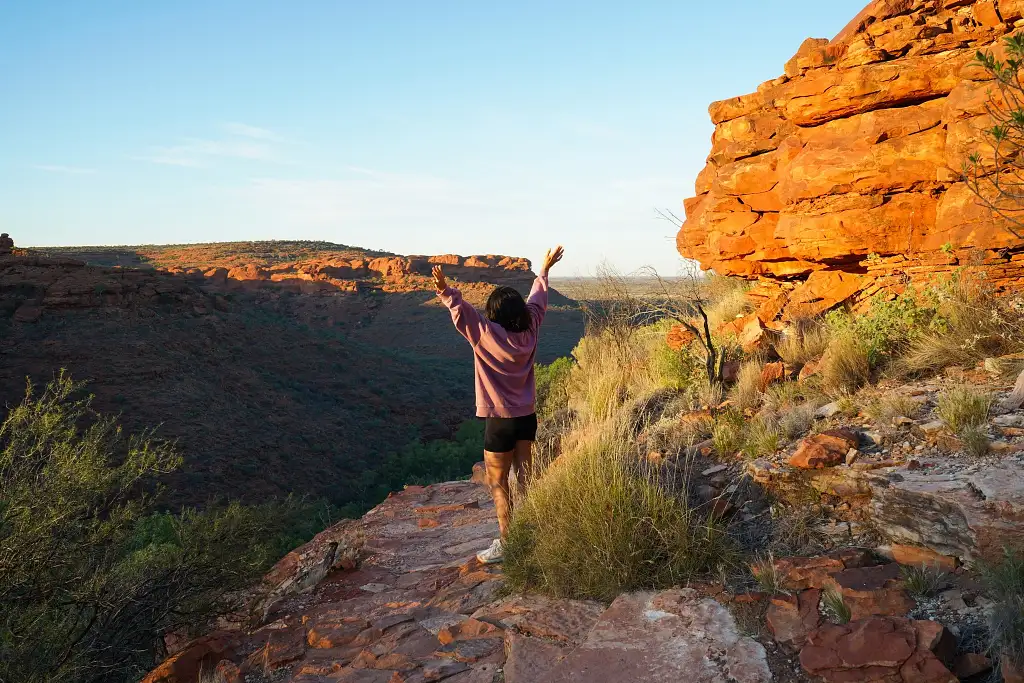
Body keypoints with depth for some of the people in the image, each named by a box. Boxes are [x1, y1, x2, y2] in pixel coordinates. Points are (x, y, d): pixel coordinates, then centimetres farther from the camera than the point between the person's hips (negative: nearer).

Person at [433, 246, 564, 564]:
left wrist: (446, 292, -48)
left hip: (501, 421, -6)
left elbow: (464, 313, -32)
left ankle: (506, 544, 9)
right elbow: (537, 300, 13)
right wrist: (544, 271, 28)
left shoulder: (488, 335, -19)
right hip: (527, 417, 6)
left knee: (498, 484, 5)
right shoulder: (529, 331, -2)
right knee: (525, 477, 18)